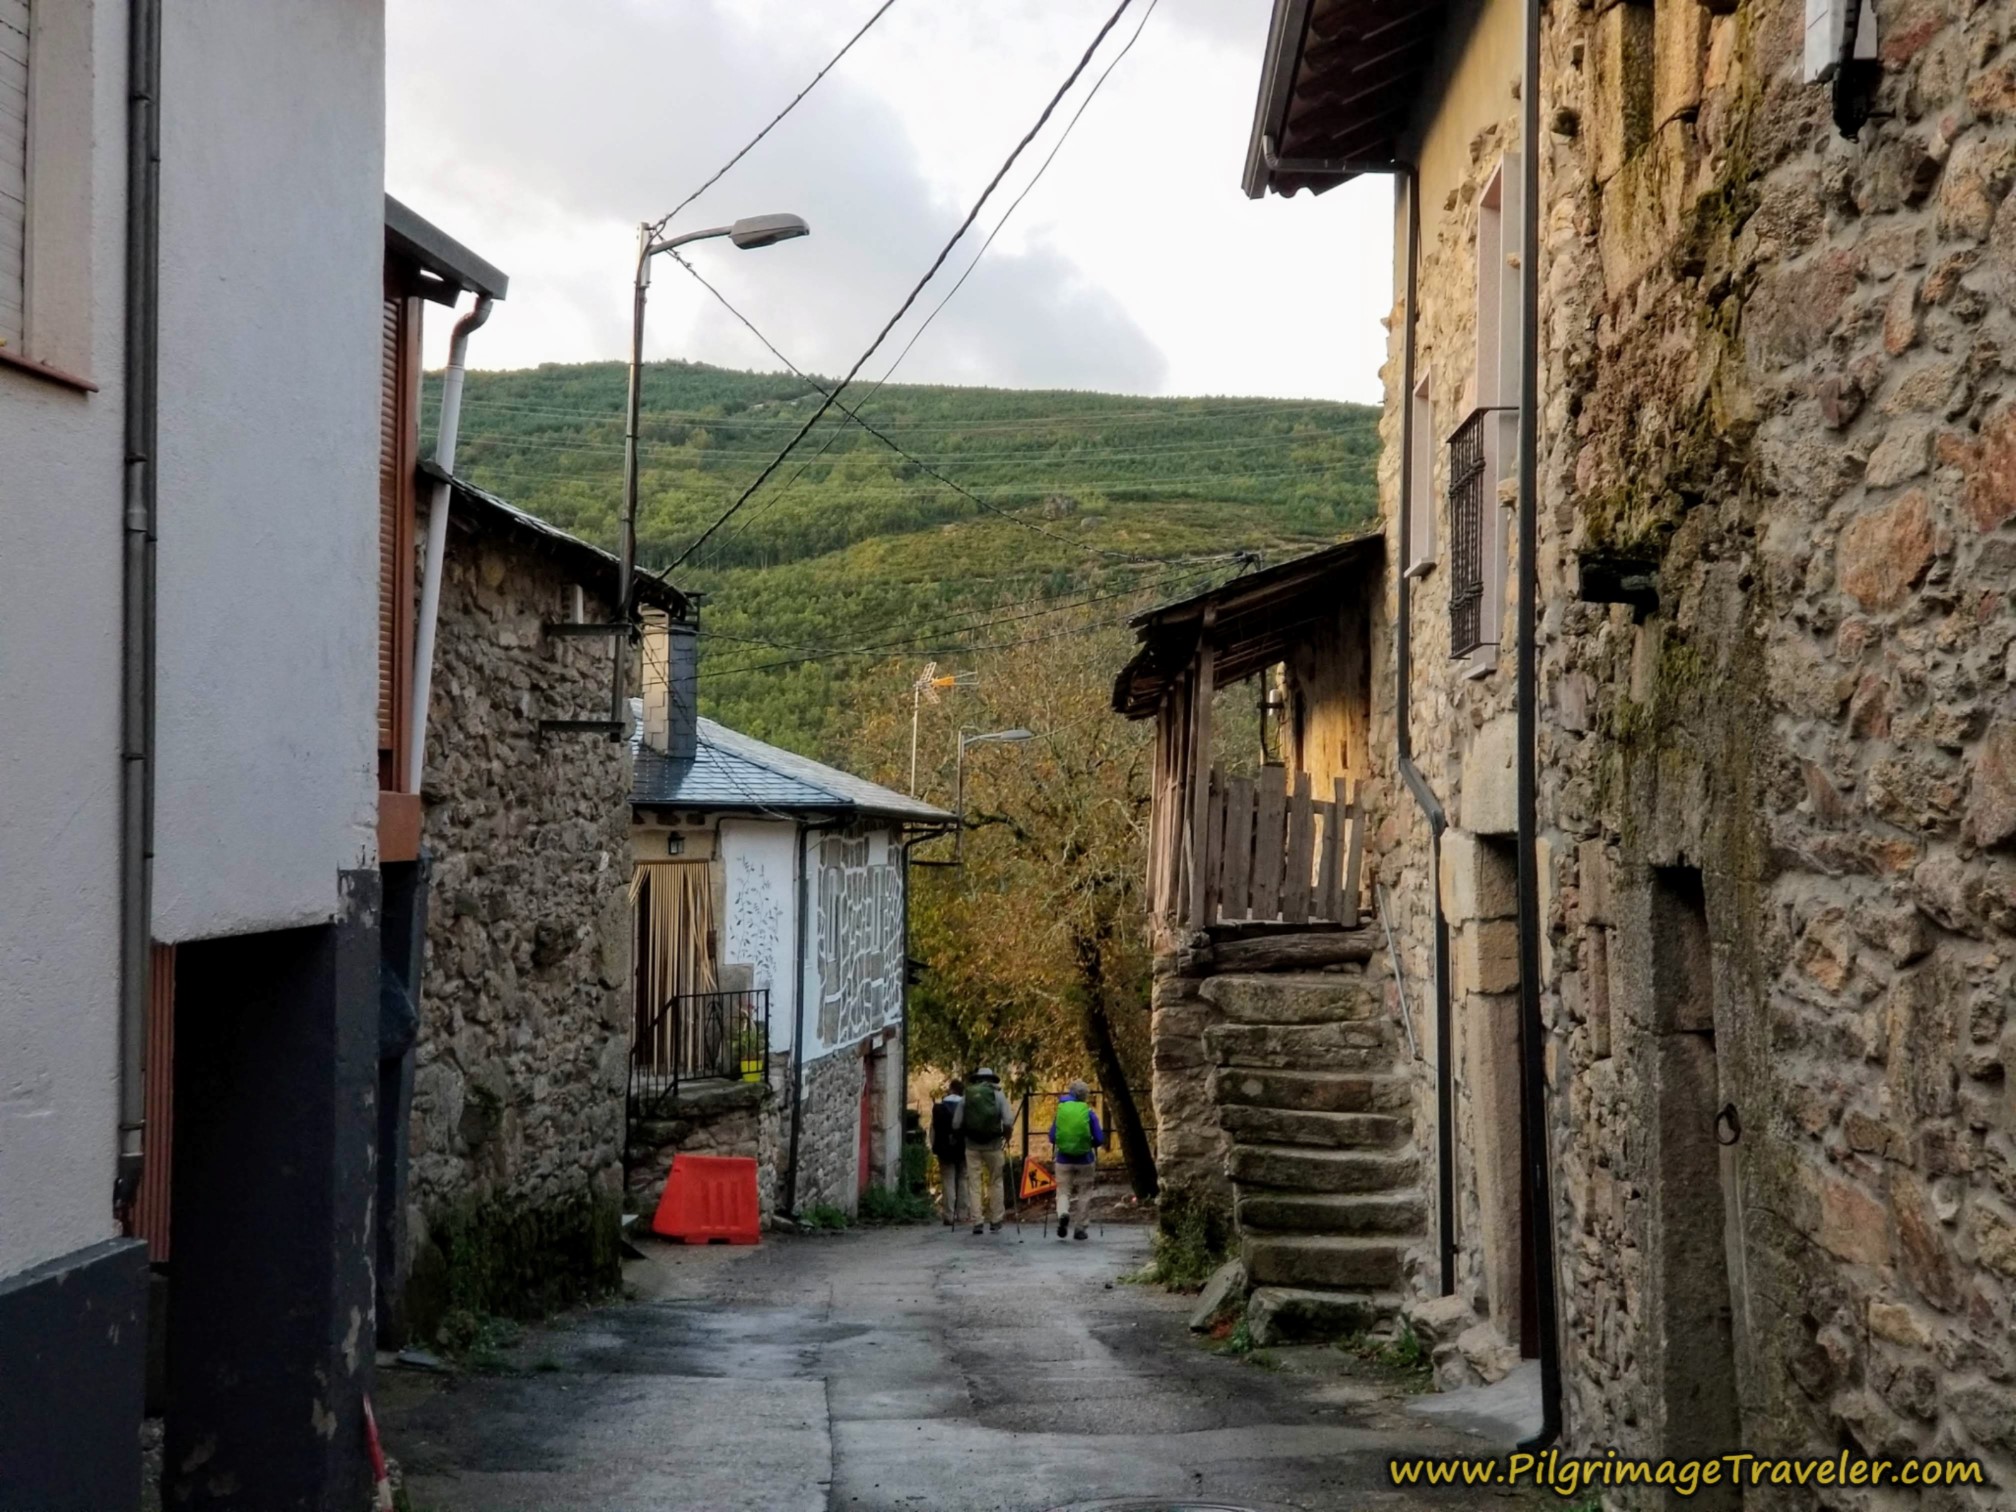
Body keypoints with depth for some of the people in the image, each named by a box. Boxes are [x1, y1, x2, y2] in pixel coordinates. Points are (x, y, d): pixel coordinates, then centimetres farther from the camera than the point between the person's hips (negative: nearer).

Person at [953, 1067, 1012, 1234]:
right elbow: (1008, 1121, -8)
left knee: (974, 1183, 4)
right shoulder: (998, 1096, 0)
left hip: (972, 1145, 1)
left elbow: (956, 1124, 0)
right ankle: (995, 1222, 12)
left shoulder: (966, 1096, 3)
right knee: (995, 1182, 11)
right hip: (993, 1145, -1)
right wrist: (1005, 1133, 11)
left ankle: (977, 1222, -2)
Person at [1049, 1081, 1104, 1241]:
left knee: (1063, 1191, 9)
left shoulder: (1060, 1111, -1)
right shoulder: (1089, 1113, -6)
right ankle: (1079, 1228, 14)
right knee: (1084, 1194, 13)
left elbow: (1052, 1138, 1)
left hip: (1064, 1160, 1)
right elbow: (1100, 1139, -6)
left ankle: (1063, 1213, -21)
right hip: (1085, 1160, -1)